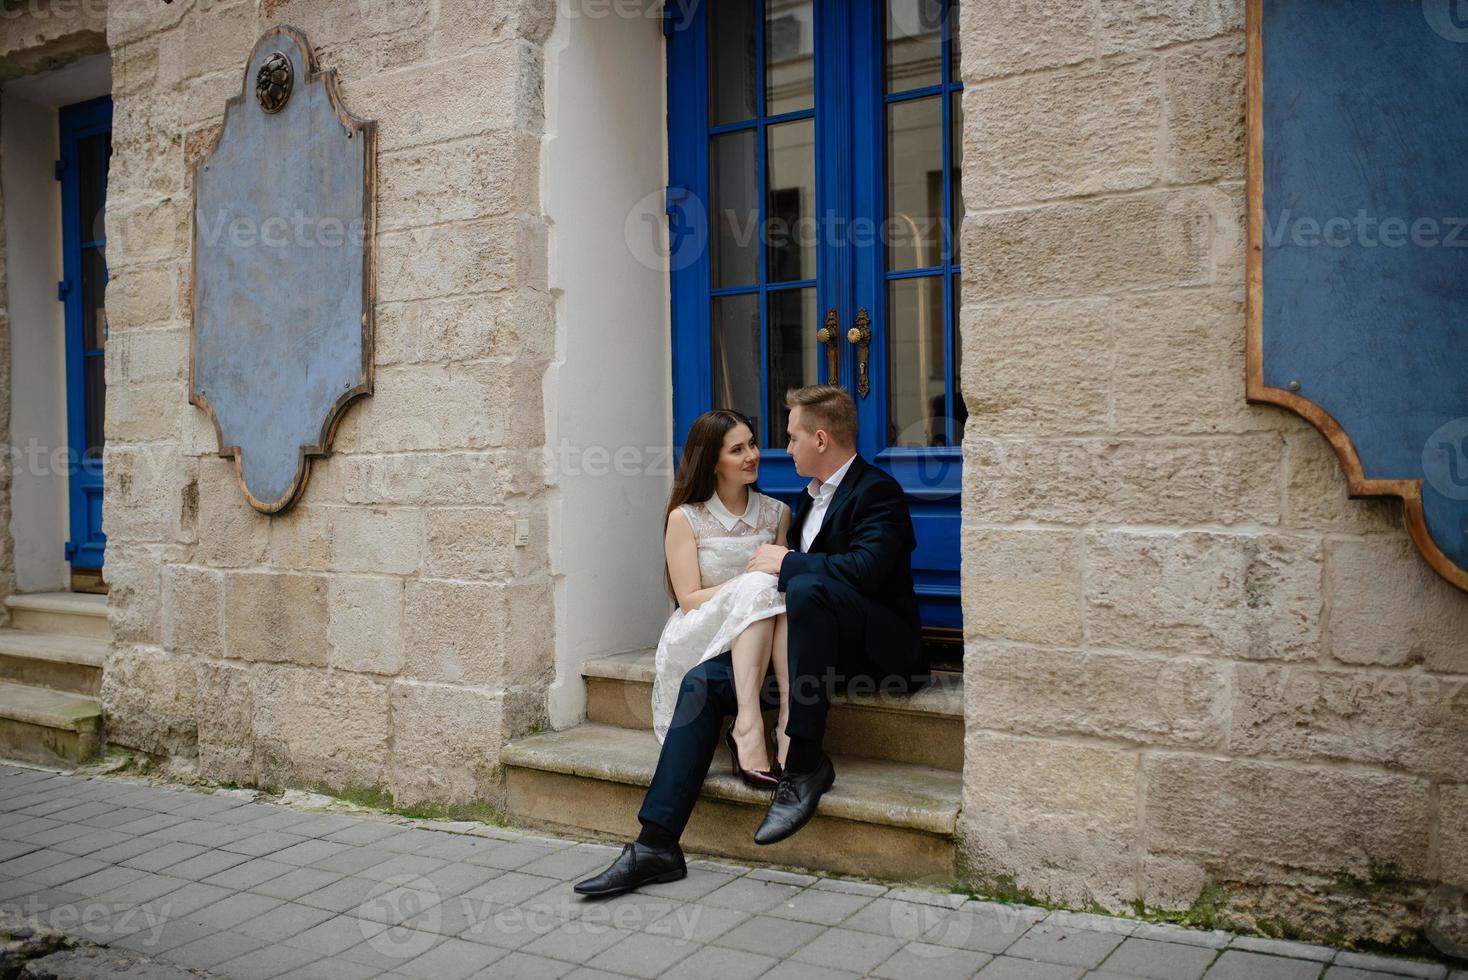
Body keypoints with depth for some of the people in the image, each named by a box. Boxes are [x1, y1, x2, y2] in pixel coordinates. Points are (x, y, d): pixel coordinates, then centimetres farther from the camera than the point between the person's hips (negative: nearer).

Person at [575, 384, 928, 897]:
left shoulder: (878, 491, -8)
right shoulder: (811, 496, 20)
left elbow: (865, 569, -25)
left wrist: (786, 563, -16)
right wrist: (766, 570, 6)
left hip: (875, 645, -8)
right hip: (804, 642, 8)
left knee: (806, 587, -38)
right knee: (703, 681, -12)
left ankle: (805, 762, -29)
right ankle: (655, 845, -16)